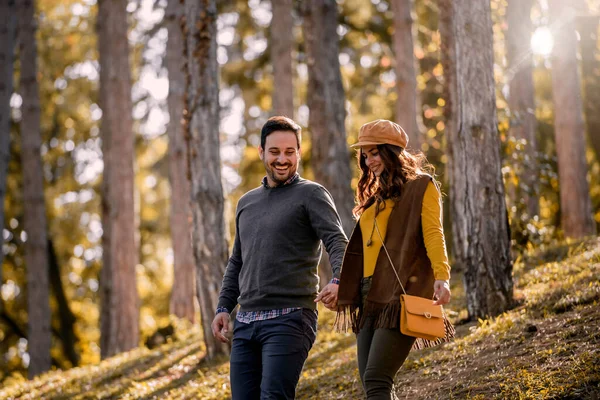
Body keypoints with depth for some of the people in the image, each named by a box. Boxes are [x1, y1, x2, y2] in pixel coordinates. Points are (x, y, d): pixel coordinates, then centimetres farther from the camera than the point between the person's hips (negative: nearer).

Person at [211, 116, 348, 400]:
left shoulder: (311, 195, 1)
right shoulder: (246, 203, 21)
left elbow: (337, 242, -13)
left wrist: (339, 281, -33)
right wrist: (224, 307, 16)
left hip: (289, 320, -6)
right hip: (245, 323, 6)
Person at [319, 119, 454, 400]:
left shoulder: (420, 186, 2)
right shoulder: (374, 197, 24)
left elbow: (433, 234, -11)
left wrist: (441, 276, -25)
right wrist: (340, 291, 24)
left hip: (401, 296, -8)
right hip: (370, 299, 8)